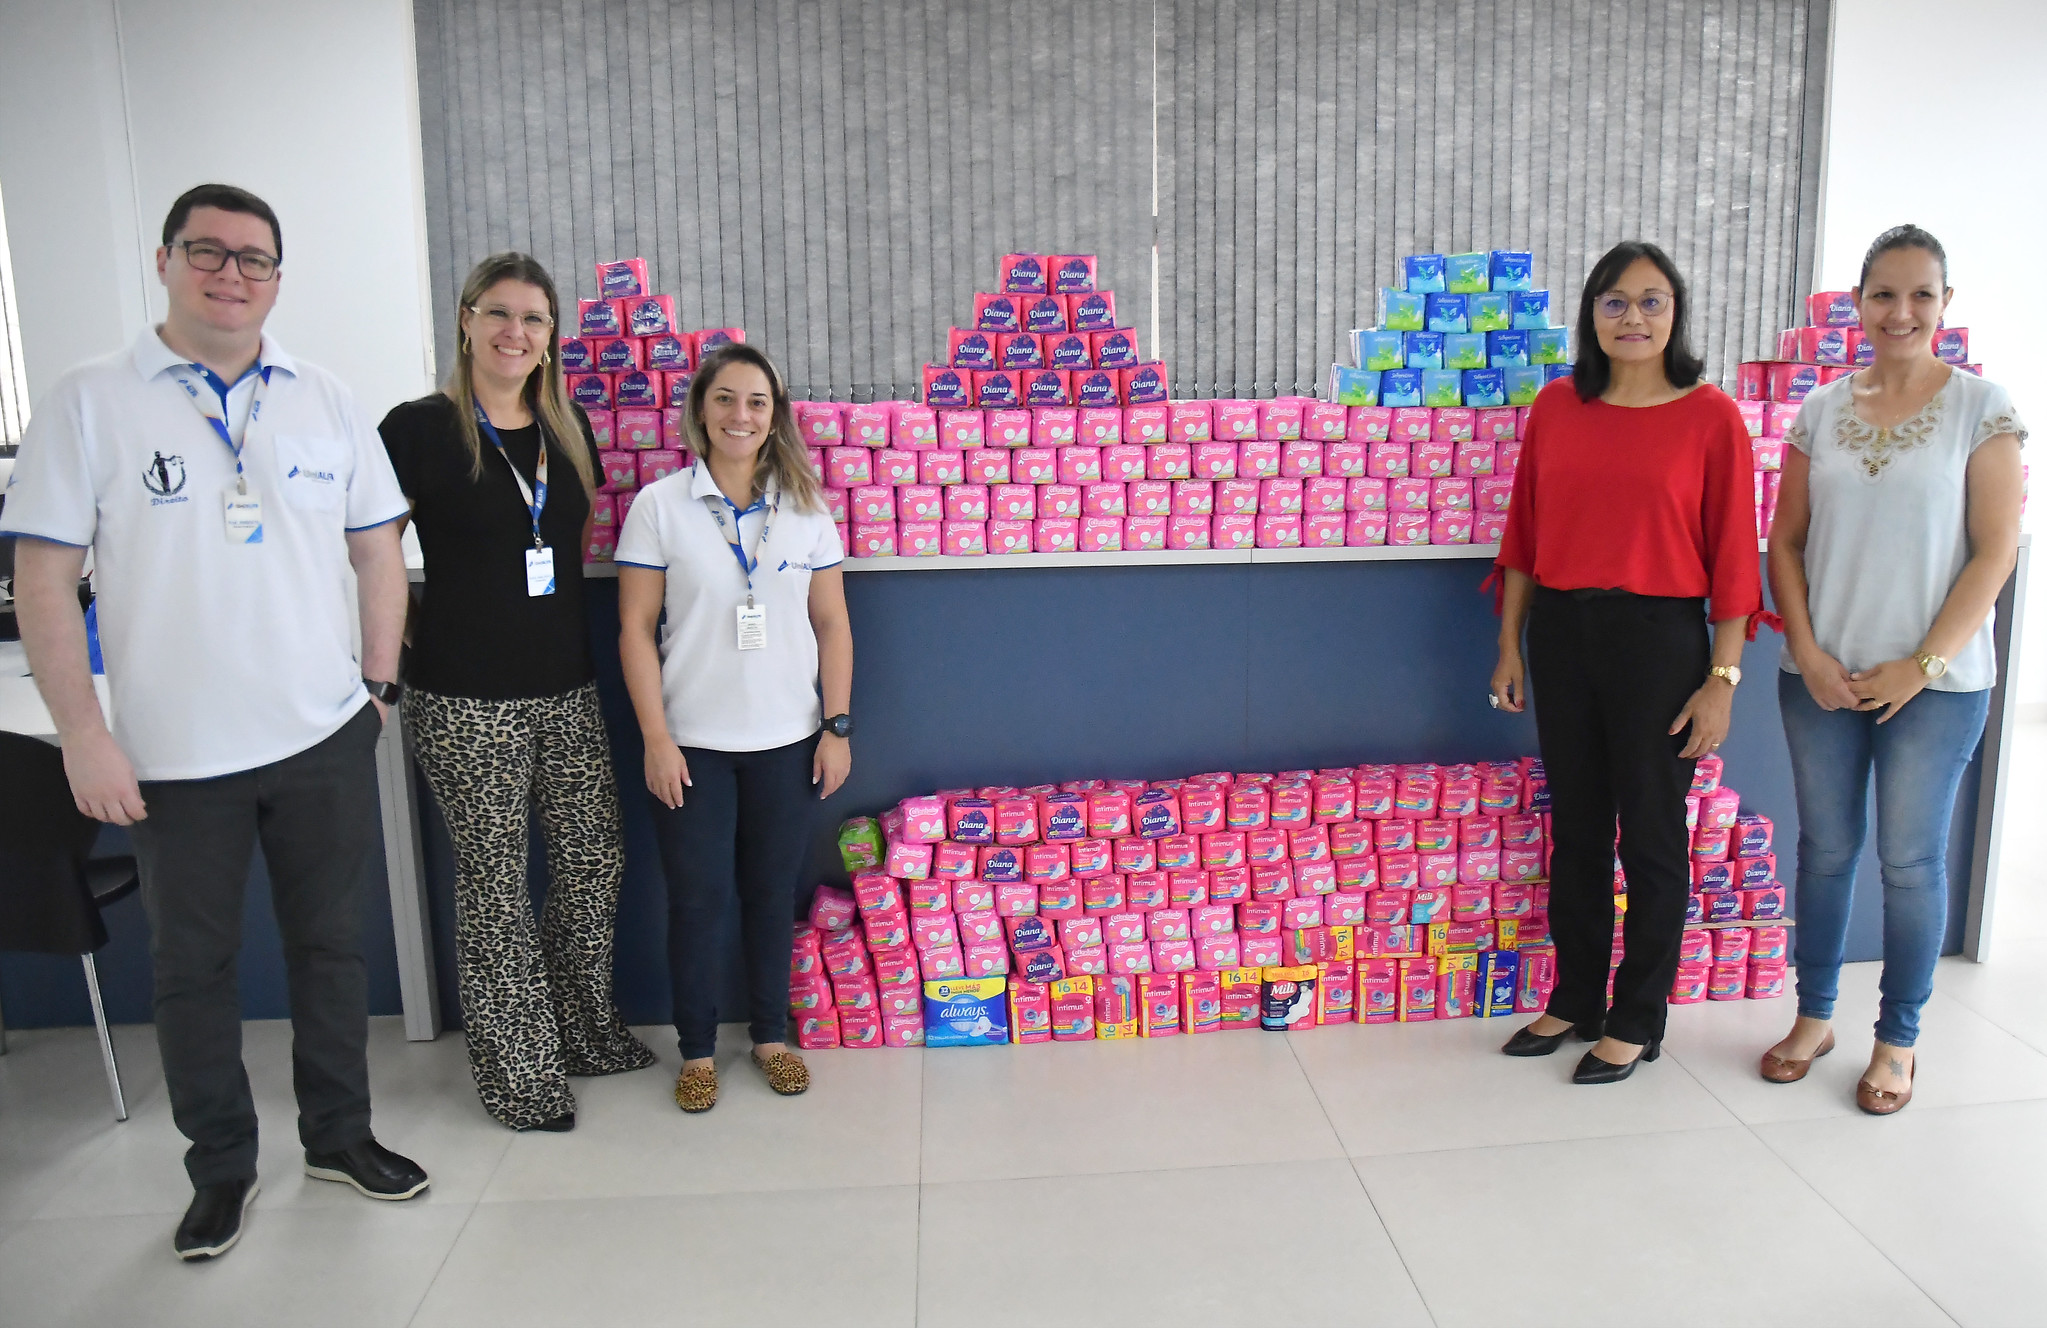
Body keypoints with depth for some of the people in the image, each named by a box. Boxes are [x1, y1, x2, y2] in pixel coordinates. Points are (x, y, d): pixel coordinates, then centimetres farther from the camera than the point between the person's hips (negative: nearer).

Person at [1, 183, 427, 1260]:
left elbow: (378, 552, 10)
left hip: (327, 739, 2)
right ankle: (221, 1165, 30)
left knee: (330, 945, 13)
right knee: (192, 964, 12)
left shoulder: (325, 402, 4)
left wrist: (379, 682, 5)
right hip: (174, 756, -2)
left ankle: (338, 1135, 31)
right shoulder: (90, 402, -4)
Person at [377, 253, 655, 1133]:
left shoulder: (569, 430, 9)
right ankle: (518, 1070, 20)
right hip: (466, 702, -5)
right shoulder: (420, 429, -8)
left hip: (566, 688, 6)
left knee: (594, 861, 12)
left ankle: (587, 1031, 32)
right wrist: (395, 638, -7)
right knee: (494, 884, 5)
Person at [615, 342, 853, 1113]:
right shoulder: (659, 507, -3)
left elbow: (832, 624, 6)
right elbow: (636, 630, -4)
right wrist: (655, 738, -9)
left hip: (786, 740, 2)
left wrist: (838, 725, 0)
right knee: (698, 896, 5)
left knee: (772, 890, 11)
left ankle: (771, 1033, 30)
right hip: (692, 744, -2)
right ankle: (697, 1049, 23)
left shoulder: (804, 509, 3)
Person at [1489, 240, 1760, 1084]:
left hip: (1659, 636, -4)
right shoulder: (1556, 408, 4)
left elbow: (1733, 557, -6)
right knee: (1575, 825, 15)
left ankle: (1638, 1021, 24)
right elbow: (1524, 535, 9)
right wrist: (1510, 645, 7)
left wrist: (1723, 677, -9)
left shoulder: (1710, 417, -6)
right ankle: (1575, 999, 31)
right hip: (1560, 631, 4)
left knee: (1652, 836, 7)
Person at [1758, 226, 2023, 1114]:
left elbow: (1996, 552, -6)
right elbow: (1786, 542, 5)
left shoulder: (1980, 408, -3)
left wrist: (1921, 664, -12)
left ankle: (1897, 1039, 23)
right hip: (1820, 674, 3)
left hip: (1936, 682, -2)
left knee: (1912, 859, 6)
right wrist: (1808, 652, -6)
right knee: (1825, 848, 12)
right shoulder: (1821, 410, 5)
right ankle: (1814, 1015, 28)